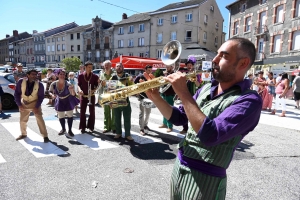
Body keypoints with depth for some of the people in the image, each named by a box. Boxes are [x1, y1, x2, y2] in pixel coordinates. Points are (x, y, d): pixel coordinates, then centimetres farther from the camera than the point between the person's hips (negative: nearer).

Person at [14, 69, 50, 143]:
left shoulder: (39, 84, -18)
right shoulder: (21, 81, -15)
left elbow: (41, 97, -11)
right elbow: (17, 93, -6)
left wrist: (37, 106, -18)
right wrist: (19, 104, -11)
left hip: (35, 103, -3)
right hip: (24, 103, 3)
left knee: (40, 119, -11)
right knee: (22, 120, 15)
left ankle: (45, 136, -2)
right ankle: (23, 134, 38)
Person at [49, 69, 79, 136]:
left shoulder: (68, 84, -26)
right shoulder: (53, 84, -19)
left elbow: (73, 94, -23)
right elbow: (50, 91, -1)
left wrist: (72, 90, -44)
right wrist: (52, 95, -23)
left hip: (68, 101, -2)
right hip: (60, 101, 3)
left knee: (70, 115, 7)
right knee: (60, 116, 13)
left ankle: (70, 130, 21)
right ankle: (63, 129, 35)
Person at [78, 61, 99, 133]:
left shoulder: (95, 76, -4)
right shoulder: (81, 76, -2)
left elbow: (96, 85, 1)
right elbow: (79, 84, 4)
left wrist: (93, 90, -18)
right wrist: (79, 89, -16)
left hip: (91, 96, 0)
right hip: (83, 96, 0)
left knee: (92, 111, 6)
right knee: (82, 111, 3)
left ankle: (91, 126, 20)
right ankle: (83, 127, 15)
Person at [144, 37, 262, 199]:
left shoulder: (249, 100, -18)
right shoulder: (206, 88, 4)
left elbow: (209, 135, -30)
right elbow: (179, 118, 8)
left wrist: (183, 94, -26)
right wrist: (155, 97, -6)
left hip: (205, 178, -6)